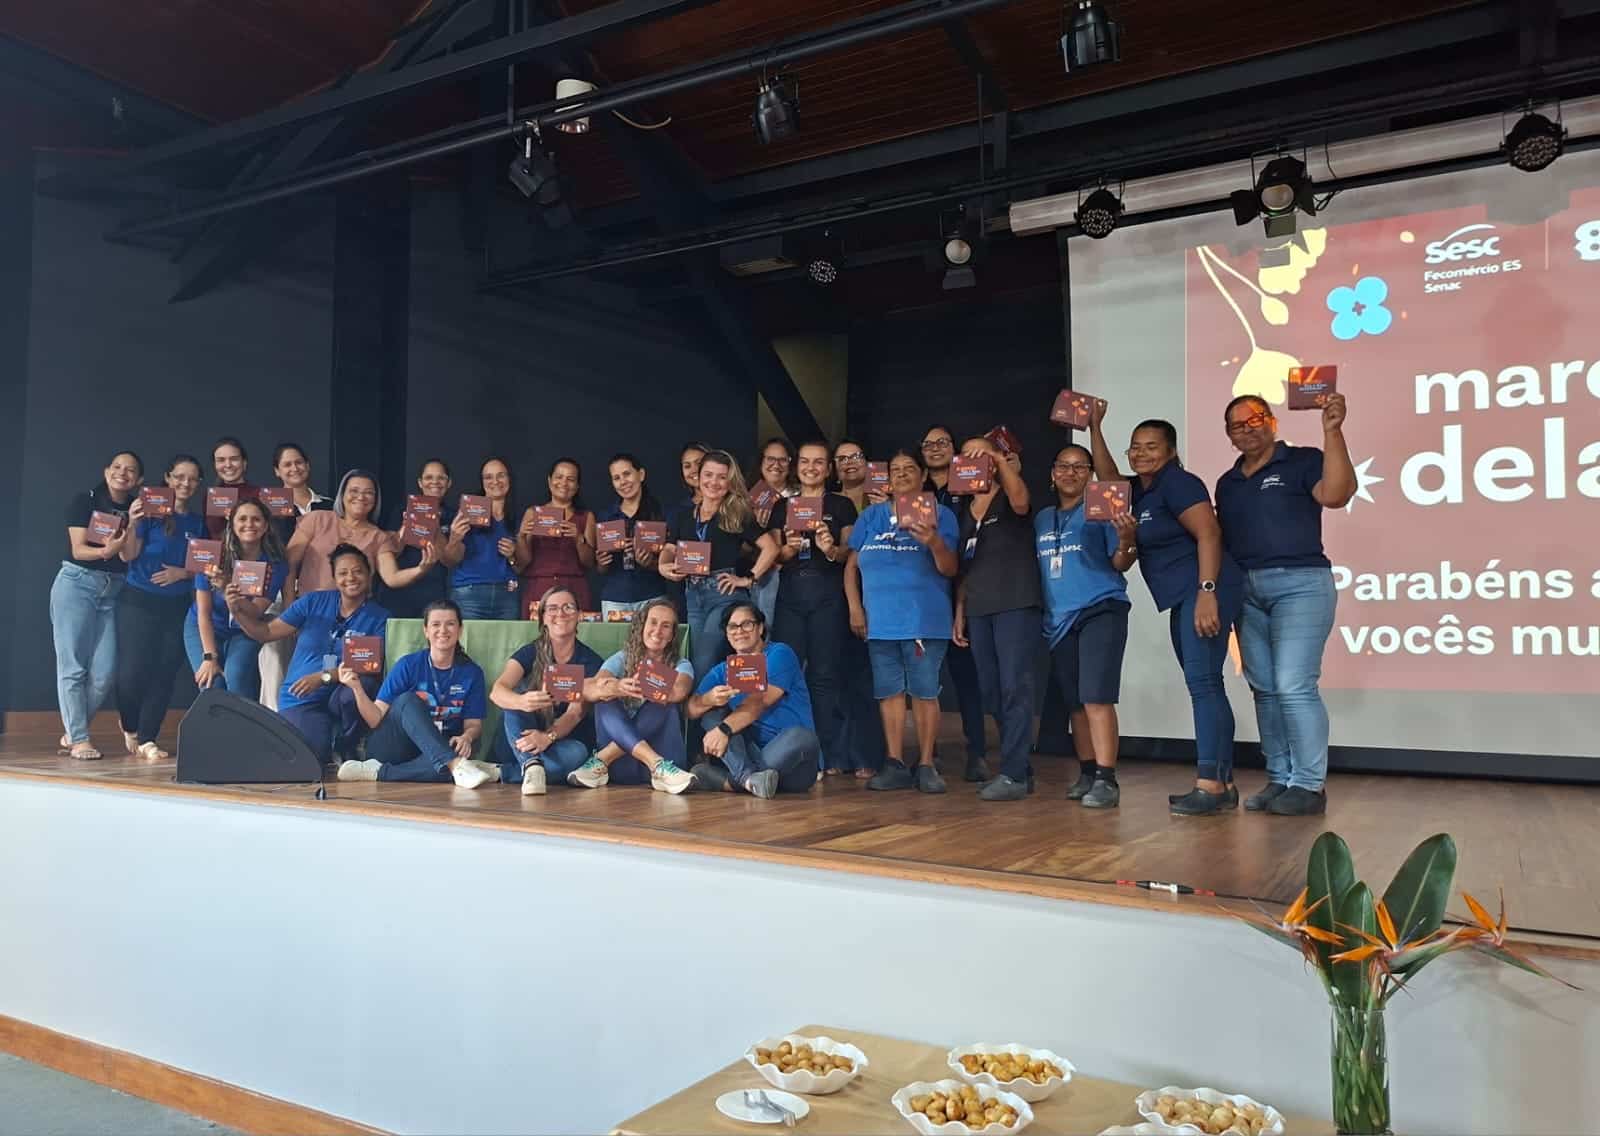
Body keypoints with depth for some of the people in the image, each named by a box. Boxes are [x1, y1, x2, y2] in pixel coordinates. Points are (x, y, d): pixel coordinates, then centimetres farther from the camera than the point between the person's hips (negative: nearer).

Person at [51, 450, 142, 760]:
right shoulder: (84, 501, -2)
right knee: (73, 666, -4)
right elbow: (78, 549, -10)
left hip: (113, 591, 4)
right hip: (77, 584, -4)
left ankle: (72, 732, 18)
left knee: (104, 671, -1)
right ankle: (79, 739, 2)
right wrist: (105, 551, -30)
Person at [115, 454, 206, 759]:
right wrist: (132, 524, -27)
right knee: (132, 673, -5)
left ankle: (146, 739, 10)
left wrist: (182, 573, -8)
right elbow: (127, 555, -10)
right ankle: (129, 726, 24)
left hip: (178, 606, 4)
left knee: (164, 674, 1)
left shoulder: (198, 522, 10)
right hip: (139, 601, -3)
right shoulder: (149, 511, -3)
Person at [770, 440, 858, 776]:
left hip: (828, 592, -2)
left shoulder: (842, 506, 9)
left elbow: (850, 553, 3)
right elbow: (774, 555, 12)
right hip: (791, 592, 2)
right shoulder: (783, 506, 16)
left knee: (825, 674, -3)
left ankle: (831, 755, 2)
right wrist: (788, 549, -9)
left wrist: (832, 549, -18)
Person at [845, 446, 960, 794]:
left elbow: (949, 569, -4)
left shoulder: (940, 514, 3)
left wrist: (934, 542, -24)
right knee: (888, 691, 5)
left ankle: (926, 765, 6)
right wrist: (855, 606, 2)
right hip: (880, 619, 3)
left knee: (924, 692, -2)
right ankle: (895, 764, 12)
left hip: (925, 619, -3)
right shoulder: (872, 515, 13)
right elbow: (852, 564, 12)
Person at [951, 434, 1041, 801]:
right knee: (991, 691, 8)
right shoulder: (965, 508, 18)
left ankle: (1014, 774, -6)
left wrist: (1001, 462, -31)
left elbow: (1020, 502, -25)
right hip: (978, 608, 7)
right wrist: (960, 611, 14)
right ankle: (1021, 766, 18)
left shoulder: (1011, 497, 2)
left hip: (1015, 603, -7)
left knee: (1014, 687, -9)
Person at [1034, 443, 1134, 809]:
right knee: (1074, 703, 9)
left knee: (1096, 699, -14)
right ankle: (1086, 775, 18)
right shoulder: (1043, 518, 14)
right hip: (1058, 618, 6)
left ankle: (1106, 781, -13)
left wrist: (1126, 541, -25)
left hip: (1101, 610, -6)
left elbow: (1119, 563, -7)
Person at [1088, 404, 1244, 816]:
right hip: (1182, 599, 10)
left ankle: (1209, 785, -15)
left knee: (1203, 683, -14)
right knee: (1205, 687, 9)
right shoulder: (1139, 490, 17)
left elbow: (1209, 534, -17)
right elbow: (1107, 478, 35)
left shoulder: (1177, 483, -8)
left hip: (1205, 591, -10)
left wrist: (1207, 593, -26)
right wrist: (1095, 429, 28)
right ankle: (1224, 784, 13)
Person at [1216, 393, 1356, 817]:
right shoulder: (1227, 483, 17)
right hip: (1247, 590, 7)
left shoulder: (1303, 461, -1)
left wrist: (1332, 433, -25)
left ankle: (1310, 785, -2)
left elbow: (1337, 494, -20)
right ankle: (1280, 779, 16)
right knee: (1265, 689, 8)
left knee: (1294, 686, -12)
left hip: (1300, 584, -6)